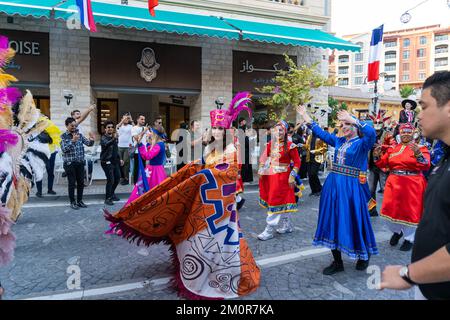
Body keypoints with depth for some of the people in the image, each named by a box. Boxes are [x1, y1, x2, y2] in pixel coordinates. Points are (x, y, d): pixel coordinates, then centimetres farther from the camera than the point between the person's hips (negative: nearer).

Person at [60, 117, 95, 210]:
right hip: (69, 163, -4)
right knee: (72, 183, 2)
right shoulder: (63, 136, -4)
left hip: (80, 162, 4)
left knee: (81, 182, 8)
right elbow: (64, 149, -16)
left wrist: (91, 140, -20)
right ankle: (72, 202, 14)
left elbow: (88, 144, 2)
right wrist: (72, 141, -28)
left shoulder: (79, 134, 7)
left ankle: (80, 201, 21)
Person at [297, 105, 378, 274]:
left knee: (354, 221, 4)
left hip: (351, 188, -6)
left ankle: (364, 256, 32)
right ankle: (337, 261, 22)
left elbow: (371, 133, -26)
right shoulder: (339, 141, 12)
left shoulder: (363, 143, -5)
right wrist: (306, 117, 15)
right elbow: (321, 133, 16)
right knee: (332, 221, 8)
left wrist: (352, 119, -31)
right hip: (333, 186, 6)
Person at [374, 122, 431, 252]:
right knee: (391, 209, 8)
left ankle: (409, 238, 25)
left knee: (409, 211, 6)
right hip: (394, 183, 3)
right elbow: (382, 164, 7)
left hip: (412, 185, -3)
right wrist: (377, 156, -12)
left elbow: (426, 166, -15)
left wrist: (418, 154, -31)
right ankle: (396, 231, 35)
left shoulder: (420, 148, -2)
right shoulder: (392, 148, 8)